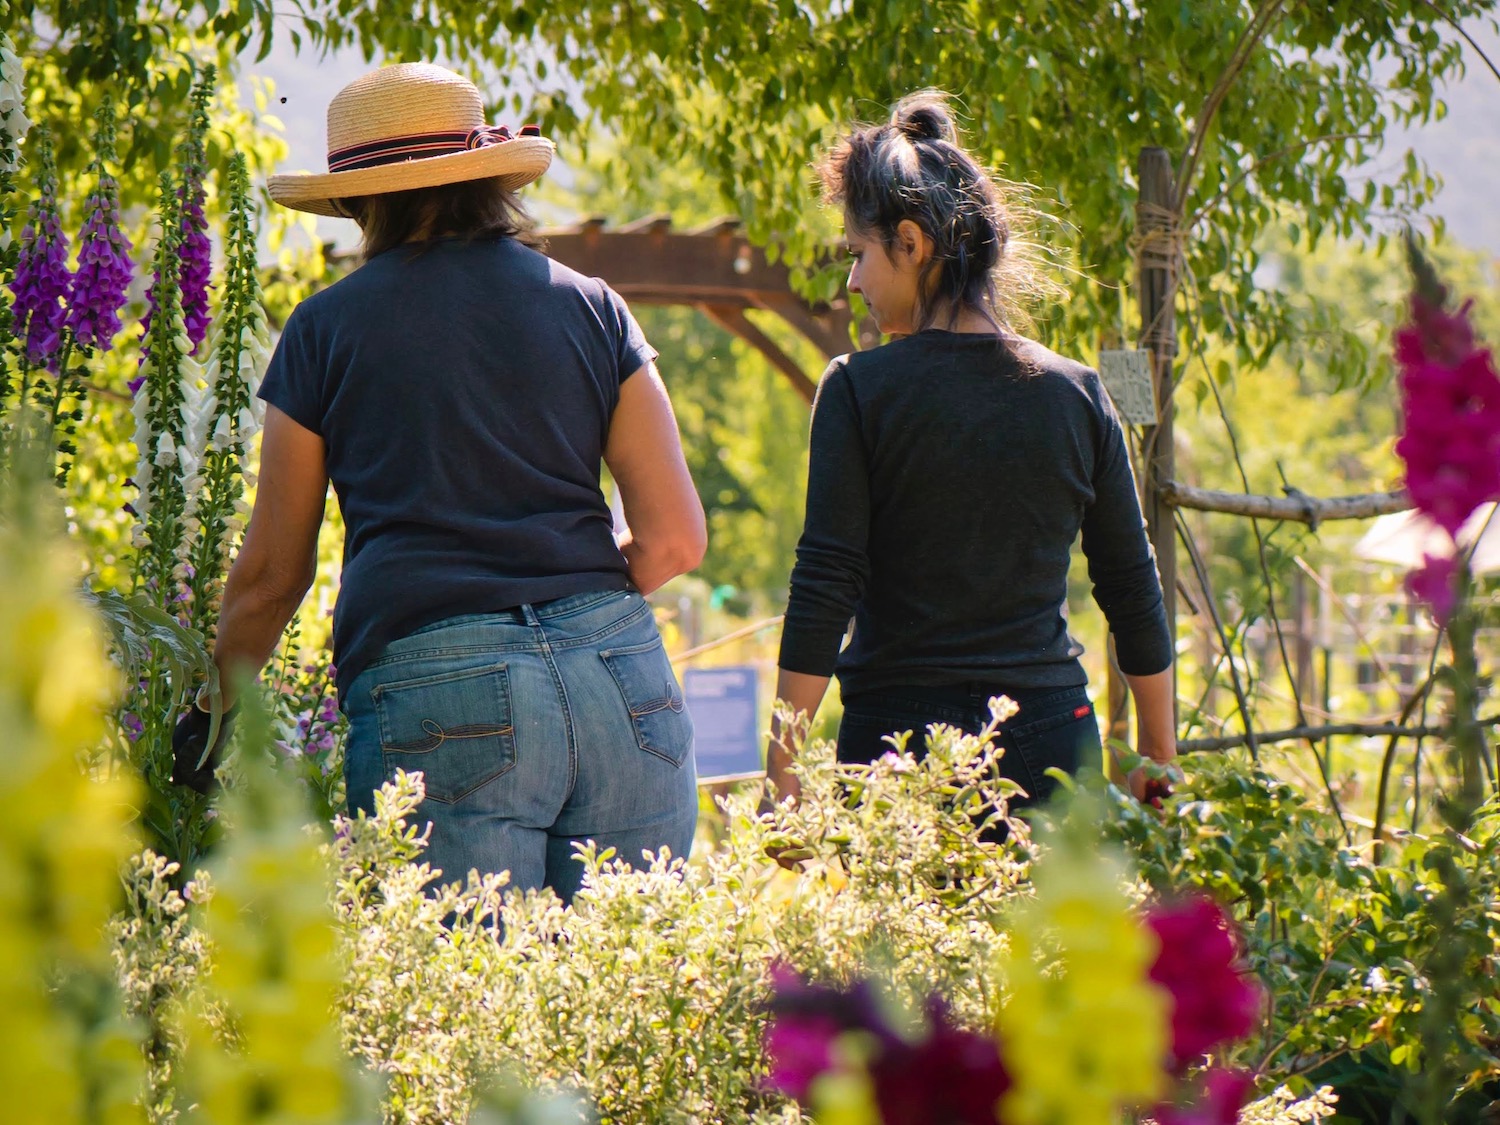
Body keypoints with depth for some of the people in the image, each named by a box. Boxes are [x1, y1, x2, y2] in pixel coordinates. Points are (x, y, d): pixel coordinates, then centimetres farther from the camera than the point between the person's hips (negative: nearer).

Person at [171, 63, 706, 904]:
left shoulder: (327, 330, 10)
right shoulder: (591, 307, 14)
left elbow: (272, 574, 15)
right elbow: (674, 539, 9)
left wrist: (212, 712, 30)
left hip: (434, 688, -2)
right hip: (623, 682, 2)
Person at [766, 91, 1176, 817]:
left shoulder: (859, 390, -5)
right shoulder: (1076, 392, 6)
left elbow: (822, 592, -7)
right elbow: (1135, 592, 10)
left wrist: (782, 766, -3)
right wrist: (1157, 757, 19)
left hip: (899, 733, -3)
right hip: (1052, 741, 3)